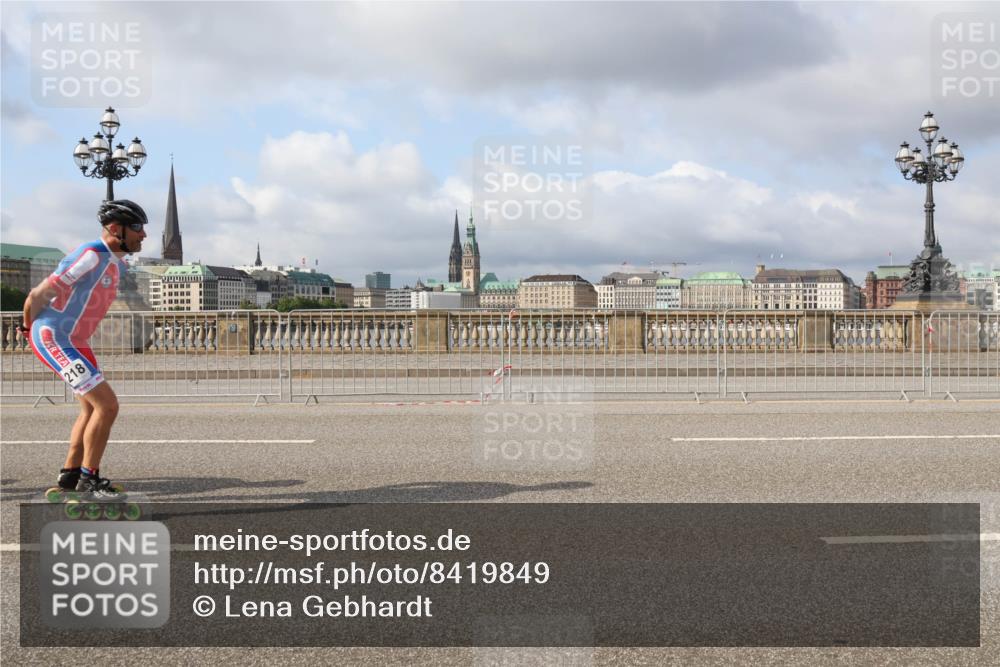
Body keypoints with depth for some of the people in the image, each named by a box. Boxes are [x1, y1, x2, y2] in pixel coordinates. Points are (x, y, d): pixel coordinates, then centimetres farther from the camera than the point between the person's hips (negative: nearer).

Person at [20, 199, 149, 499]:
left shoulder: (116, 263, 8)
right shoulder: (91, 256, -23)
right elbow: (37, 297, -19)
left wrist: (36, 329, 25)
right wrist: (29, 327, 0)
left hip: (76, 340, 10)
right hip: (53, 340, -10)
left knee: (92, 407, 18)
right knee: (107, 405, -13)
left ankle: (69, 475, 30)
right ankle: (89, 479, -1)